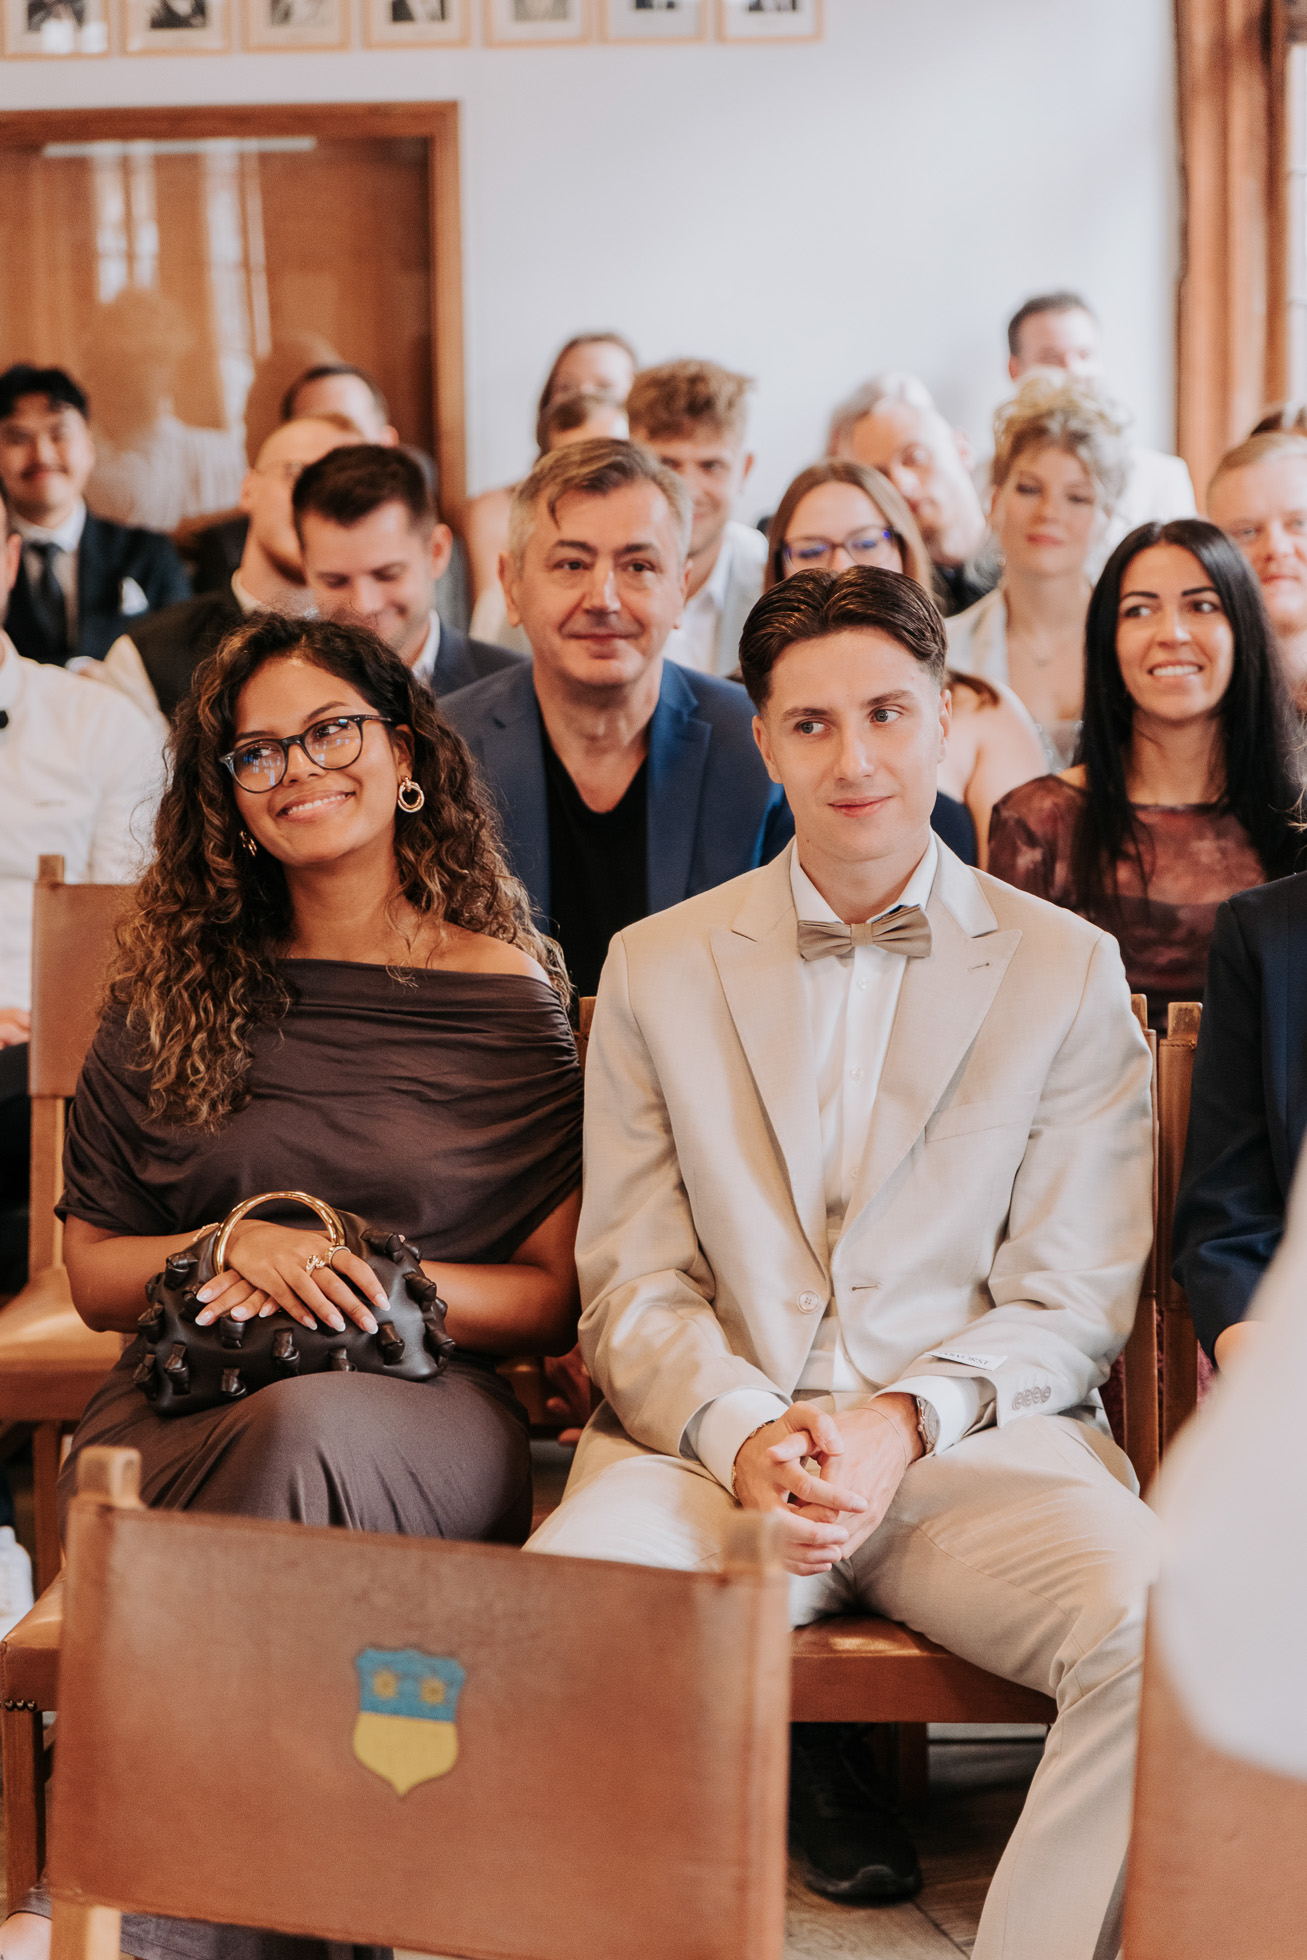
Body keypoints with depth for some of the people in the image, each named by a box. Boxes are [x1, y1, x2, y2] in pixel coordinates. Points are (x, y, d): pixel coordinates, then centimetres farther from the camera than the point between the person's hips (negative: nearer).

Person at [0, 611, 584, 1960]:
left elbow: (555, 1297, 7)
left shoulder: (513, 998, 10)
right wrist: (233, 1248, -5)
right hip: (188, 1410, 1)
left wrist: (379, 1280, -10)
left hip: (426, 1418, -1)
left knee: (311, 1426, -38)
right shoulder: (175, 997, 15)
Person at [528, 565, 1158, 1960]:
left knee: (1164, 1632, -31)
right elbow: (633, 1286, 8)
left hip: (979, 1441, 0)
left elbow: (1072, 1303, 5)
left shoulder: (1069, 972, 10)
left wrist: (901, 1423, -13)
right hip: (711, 1438, 1)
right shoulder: (656, 969, 13)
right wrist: (744, 1435, -12)